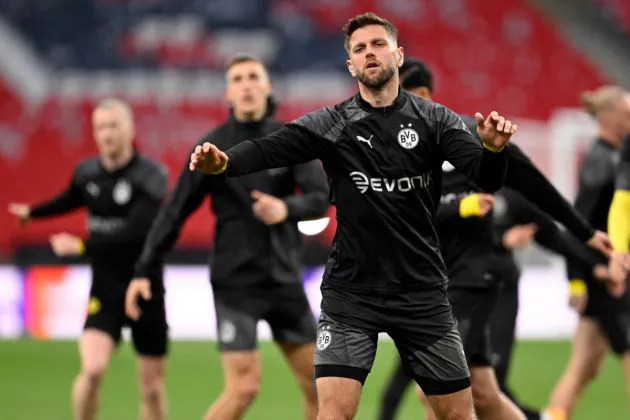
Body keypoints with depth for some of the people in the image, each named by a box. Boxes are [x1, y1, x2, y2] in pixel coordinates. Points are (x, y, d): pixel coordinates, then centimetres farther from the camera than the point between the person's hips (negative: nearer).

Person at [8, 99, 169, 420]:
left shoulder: (150, 176, -14)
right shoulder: (86, 173, 1)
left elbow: (136, 232, -27)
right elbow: (72, 199, 27)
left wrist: (81, 246, -25)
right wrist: (32, 212, 43)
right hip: (104, 292, 2)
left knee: (152, 388, 5)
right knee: (92, 369, -20)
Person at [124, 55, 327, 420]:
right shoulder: (213, 147, -4)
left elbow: (321, 196, -10)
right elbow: (176, 213, -2)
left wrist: (286, 209, -31)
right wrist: (144, 271, -6)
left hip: (285, 280, 4)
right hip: (236, 283, -4)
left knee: (318, 383, 6)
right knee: (244, 388, -13)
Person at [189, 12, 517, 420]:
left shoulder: (436, 121, -3)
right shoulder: (329, 125, -5)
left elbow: (488, 178, -15)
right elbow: (267, 149, -19)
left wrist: (494, 148, -38)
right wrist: (222, 161, -40)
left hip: (422, 291, 1)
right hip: (351, 292, -1)